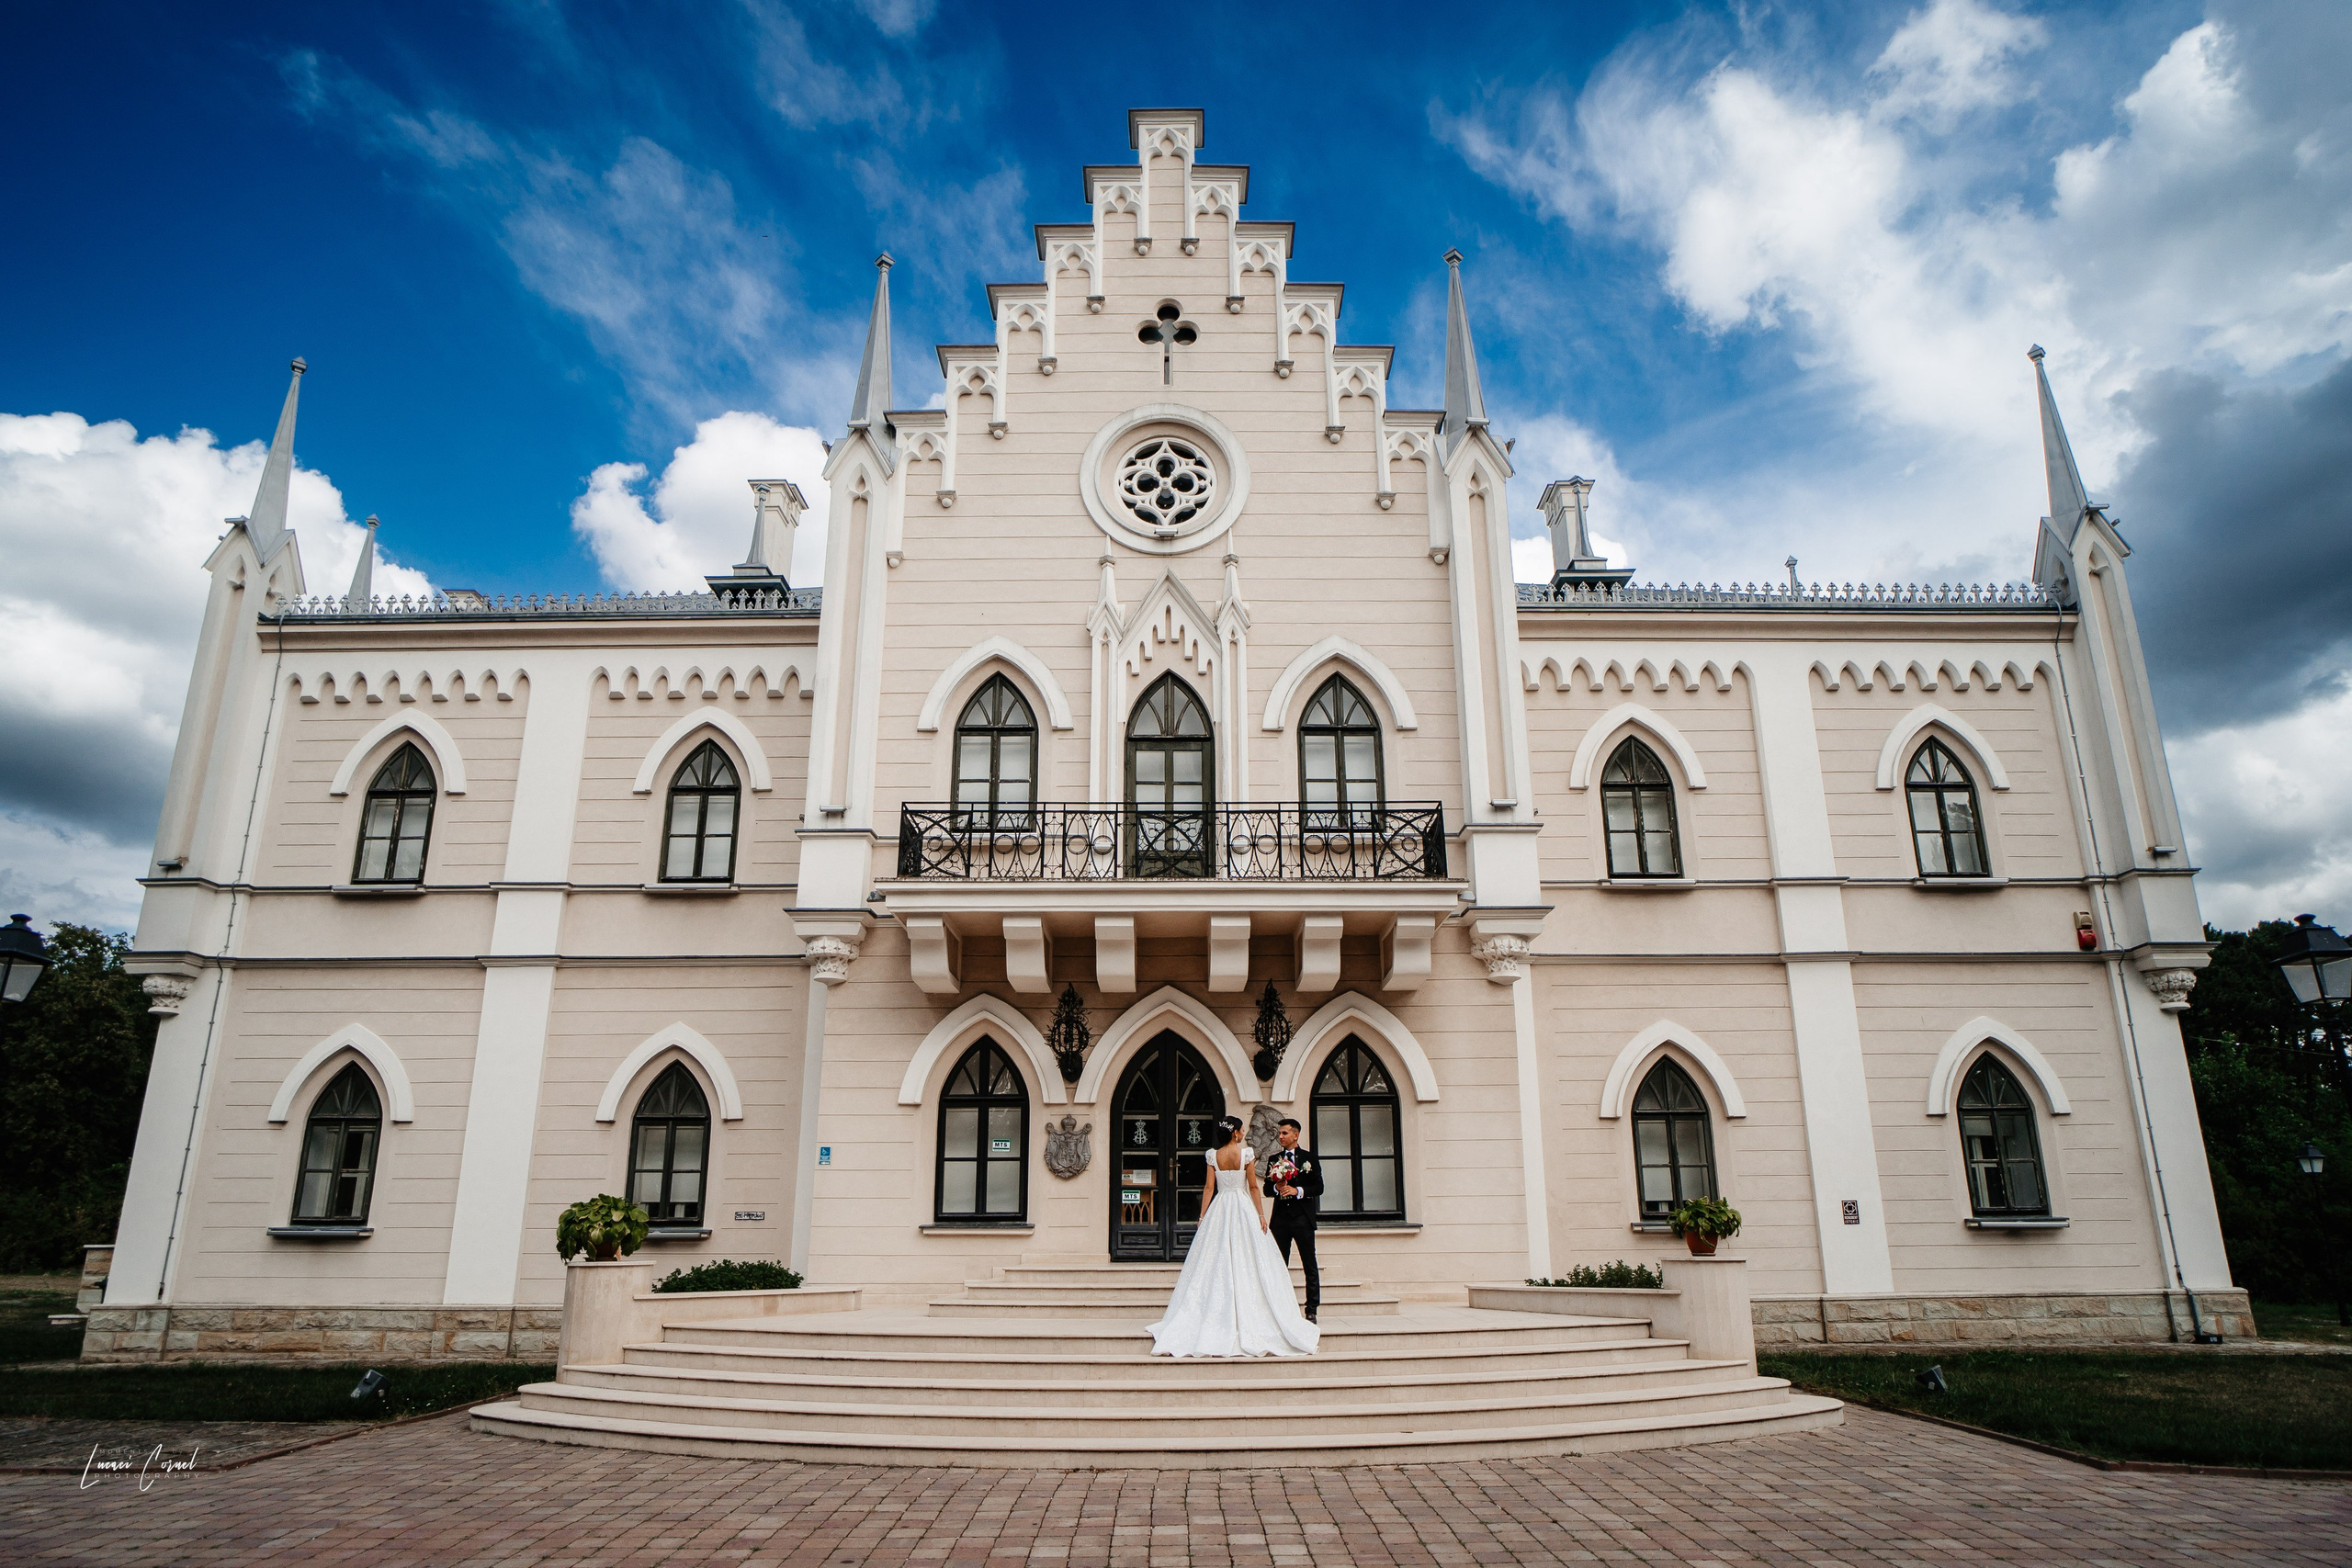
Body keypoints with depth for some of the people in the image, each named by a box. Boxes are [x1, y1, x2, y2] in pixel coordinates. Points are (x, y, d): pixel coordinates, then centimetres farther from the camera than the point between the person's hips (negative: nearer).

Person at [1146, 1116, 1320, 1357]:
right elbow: (1253, 1187, -6)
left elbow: (1209, 1188, 1)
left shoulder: (1214, 1156, 1)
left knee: (1214, 1264, 5)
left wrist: (1202, 1217, 5)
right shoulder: (1245, 1153, -7)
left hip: (1218, 1210, 3)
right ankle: (1247, 1317, 4)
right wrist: (1260, 1214, 0)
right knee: (1245, 1263, 3)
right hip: (1243, 1208, -2)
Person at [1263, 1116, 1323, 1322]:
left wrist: (1297, 1191, -15)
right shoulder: (1274, 1160, 12)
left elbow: (1318, 1187, -3)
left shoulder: (1309, 1158, 2)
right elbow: (1266, 1189, 11)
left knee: (1309, 1266, 0)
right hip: (1280, 1218, 3)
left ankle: (1312, 1310, 5)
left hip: (1302, 1217, -3)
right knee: (1279, 1266, 6)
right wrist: (1276, 1188, -10)